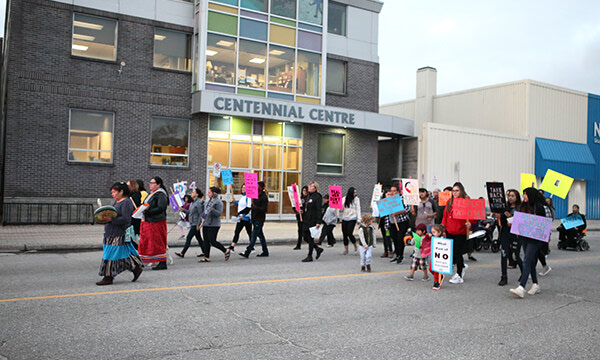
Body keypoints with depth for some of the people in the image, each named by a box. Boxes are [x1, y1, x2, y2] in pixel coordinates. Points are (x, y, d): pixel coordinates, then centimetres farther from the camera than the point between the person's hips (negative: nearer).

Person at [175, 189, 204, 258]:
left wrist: (198, 225, -19)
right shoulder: (193, 202, 13)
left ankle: (182, 253, -4)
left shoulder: (199, 203, -15)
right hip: (192, 223, 9)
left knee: (188, 238, -8)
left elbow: (201, 214, -17)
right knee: (199, 238, 12)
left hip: (196, 224, -9)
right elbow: (190, 212, 20)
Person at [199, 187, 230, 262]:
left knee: (212, 241, -9)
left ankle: (226, 251, 7)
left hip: (214, 225, -9)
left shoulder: (218, 202, -11)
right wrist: (203, 220, 20)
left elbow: (219, 213, -19)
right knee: (206, 241, 6)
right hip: (206, 224, 9)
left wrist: (212, 210, -33)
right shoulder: (209, 201, 16)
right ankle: (206, 257, 10)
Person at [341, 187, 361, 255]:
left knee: (349, 234, -12)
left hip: (352, 219, -3)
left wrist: (358, 219, -4)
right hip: (344, 218, 3)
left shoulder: (356, 199, 1)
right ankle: (346, 250, 13)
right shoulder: (344, 198, 6)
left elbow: (358, 209, 1)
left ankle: (356, 248, 9)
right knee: (345, 234, 3)